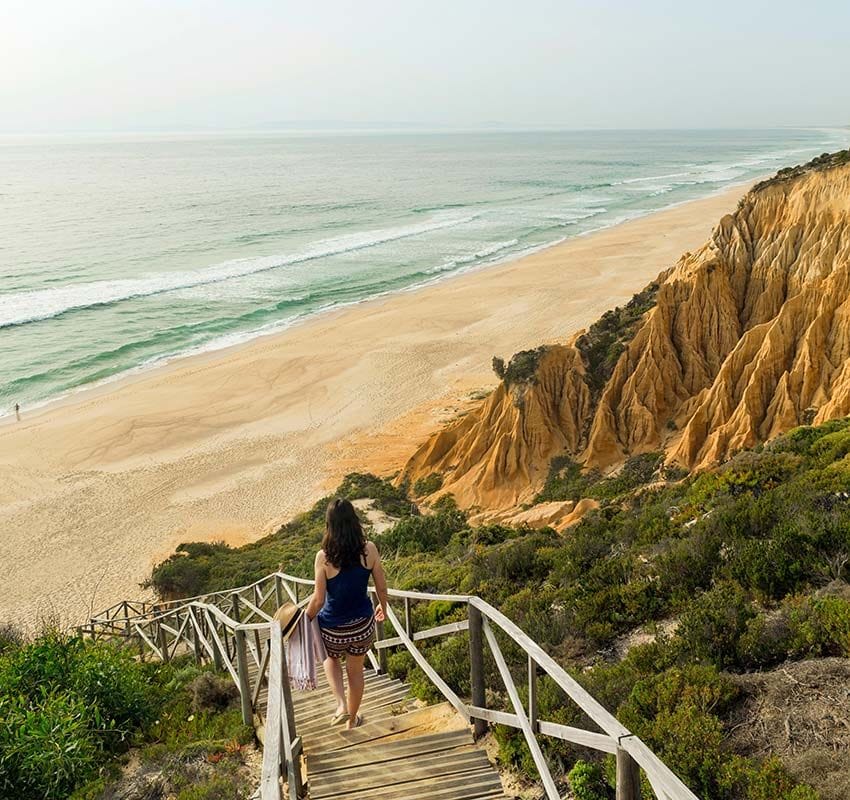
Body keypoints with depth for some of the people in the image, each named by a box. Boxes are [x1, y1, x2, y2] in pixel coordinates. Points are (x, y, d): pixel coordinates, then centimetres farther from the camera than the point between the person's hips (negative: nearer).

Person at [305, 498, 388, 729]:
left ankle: (342, 706, 15)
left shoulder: (324, 557, -22)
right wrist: (382, 607, 18)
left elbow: (318, 599, -16)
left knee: (331, 659, 32)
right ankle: (353, 719, 43)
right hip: (362, 624, 2)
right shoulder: (369, 550, -15)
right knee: (356, 670, 26)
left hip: (332, 628, -2)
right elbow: (381, 586, -2)